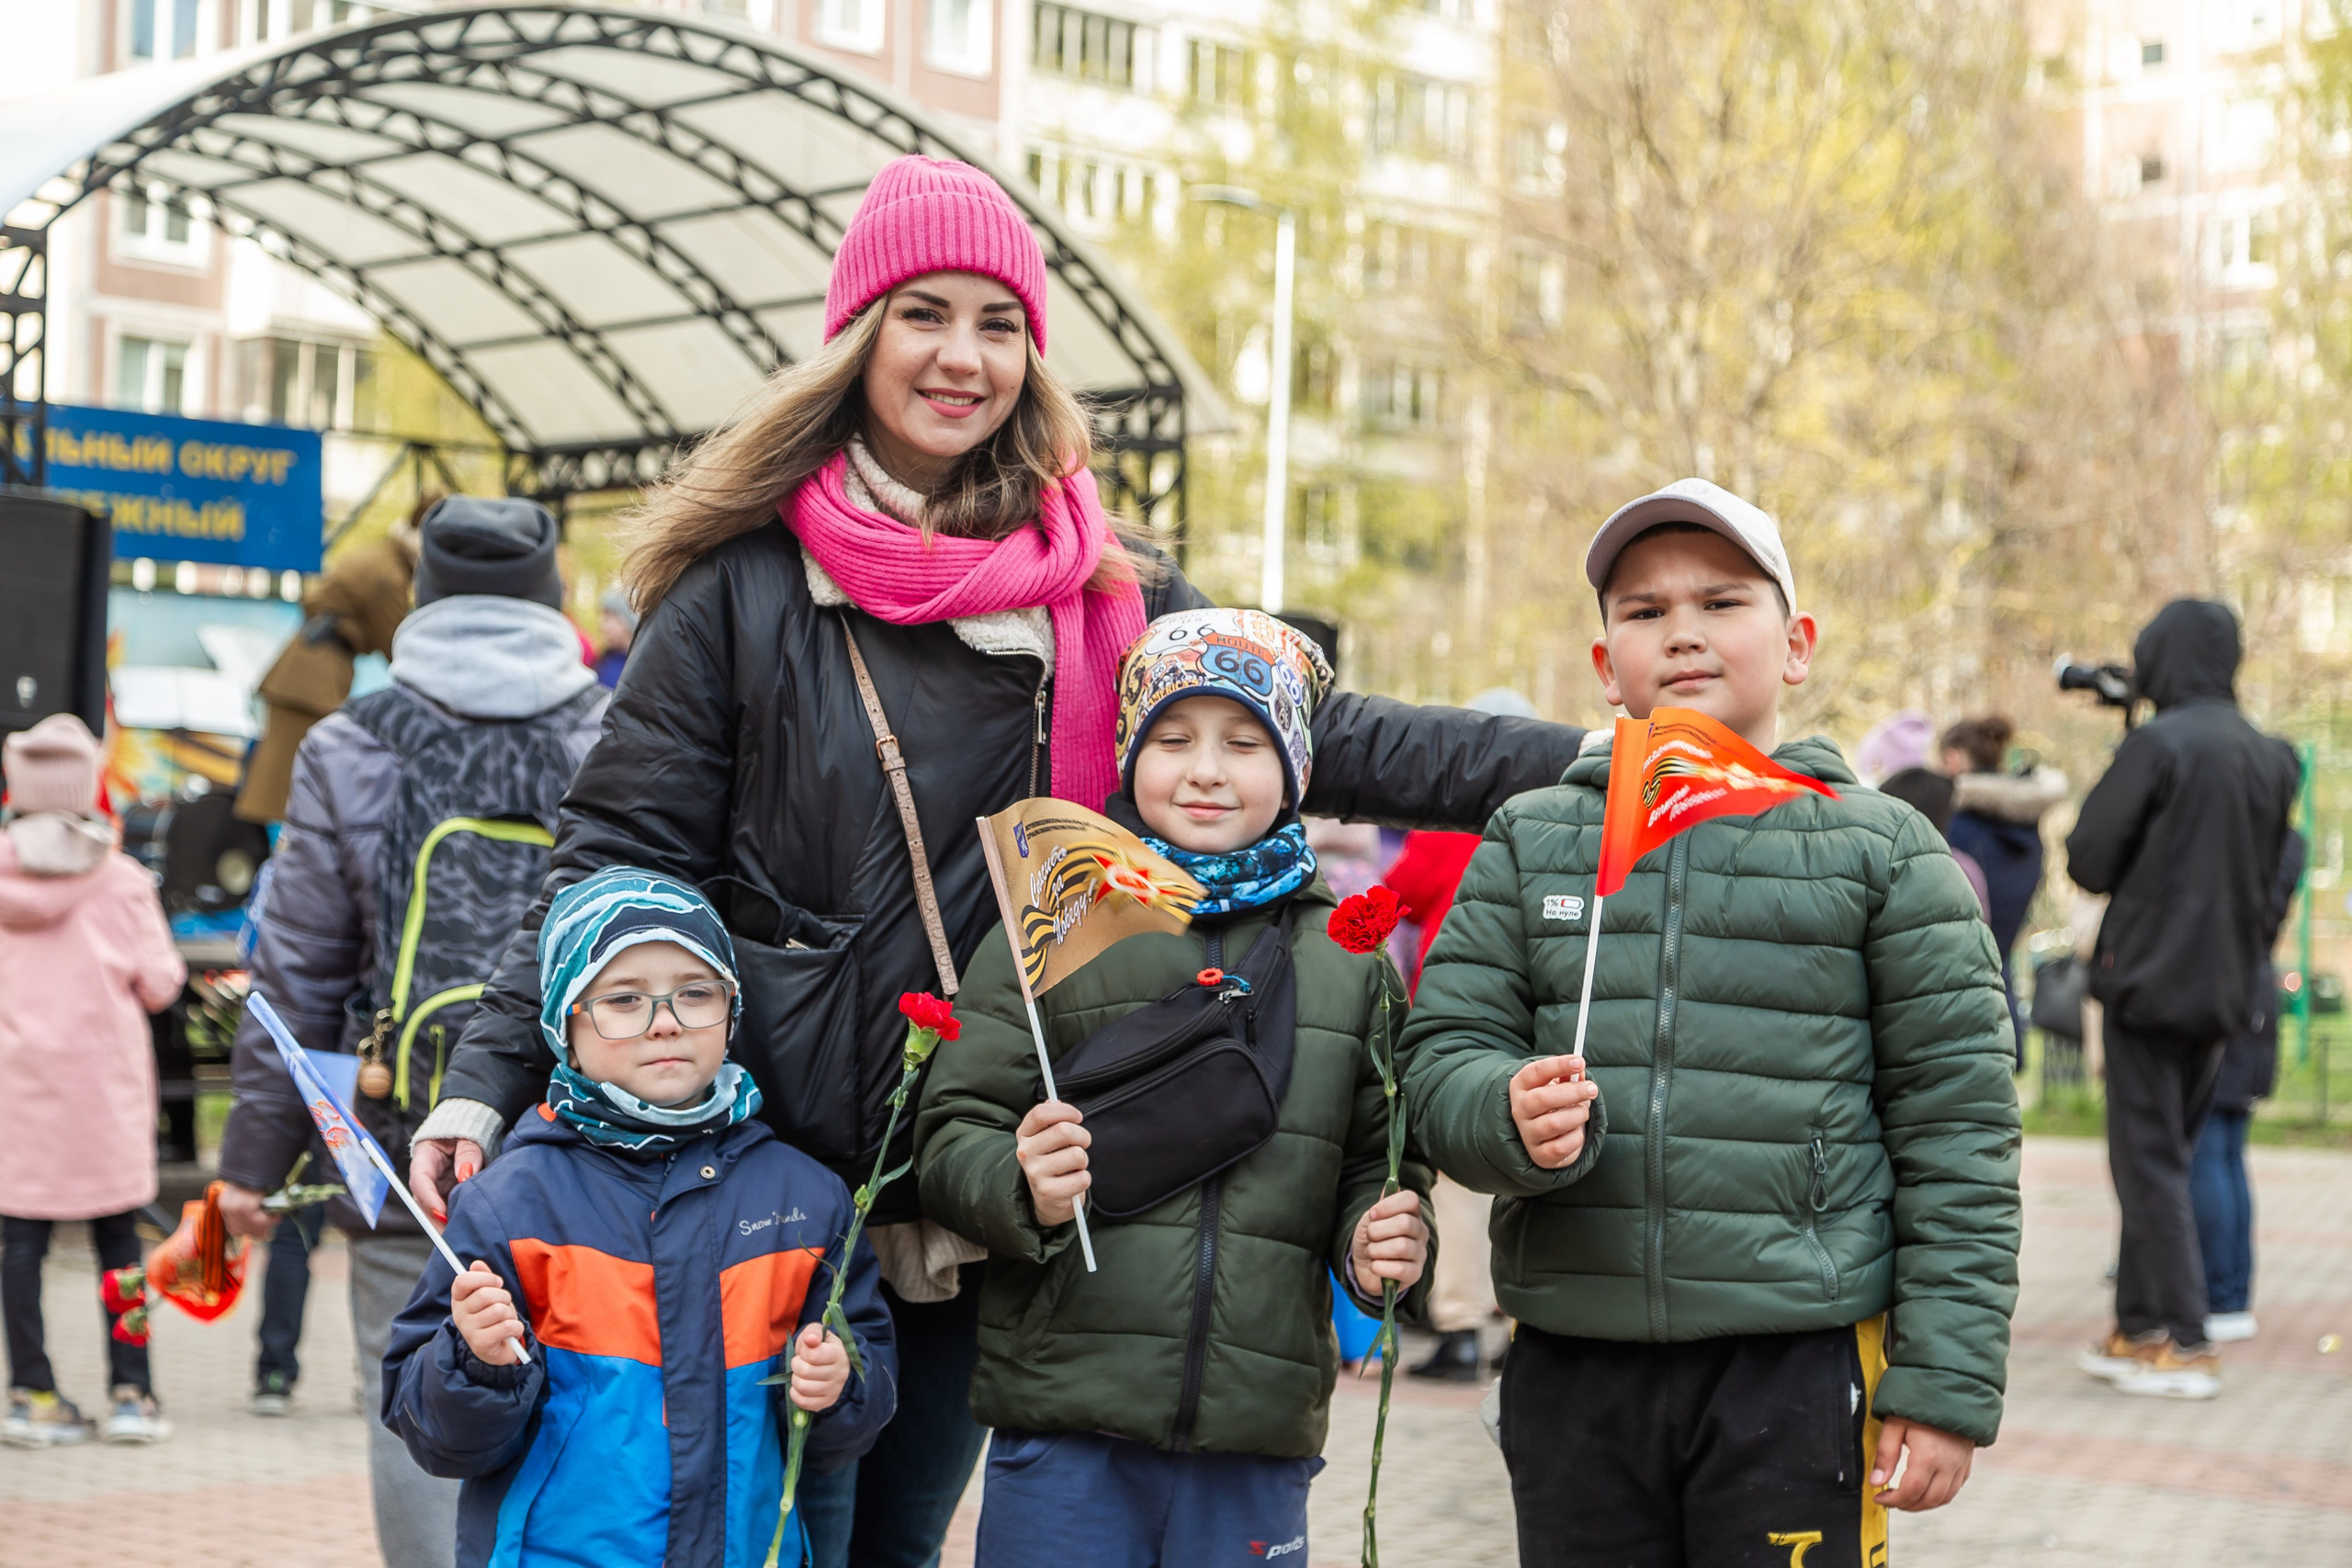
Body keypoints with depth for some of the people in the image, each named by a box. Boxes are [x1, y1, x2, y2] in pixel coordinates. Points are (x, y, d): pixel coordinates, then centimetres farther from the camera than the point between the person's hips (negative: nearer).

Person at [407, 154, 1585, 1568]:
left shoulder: (1104, 591, 7)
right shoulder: (749, 579, -2)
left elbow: (1318, 739, 5)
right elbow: (619, 852, -3)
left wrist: (1592, 759, -3)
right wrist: (492, 1076, -12)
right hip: (784, 1170, -3)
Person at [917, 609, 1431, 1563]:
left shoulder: (1348, 961, 12)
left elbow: (1376, 1157, 18)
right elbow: (953, 1134, 1)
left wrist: (1380, 1243, -3)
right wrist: (1024, 1190, -19)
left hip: (1259, 1429, 2)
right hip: (1064, 1419, -2)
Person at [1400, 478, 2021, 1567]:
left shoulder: (1880, 851, 3)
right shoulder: (1530, 843, 10)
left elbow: (1957, 1129, 1)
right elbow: (1444, 1059, 5)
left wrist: (1946, 1385, -5)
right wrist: (1513, 1117, -18)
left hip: (1798, 1364, -2)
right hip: (1570, 1365, 3)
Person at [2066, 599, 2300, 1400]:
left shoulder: (2157, 744, -14)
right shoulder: (2273, 757, 8)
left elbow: (2089, 860, -11)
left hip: (2150, 976, -7)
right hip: (2226, 987, 7)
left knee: (2148, 1162, -3)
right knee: (2167, 1154, 15)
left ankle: (2184, 1345, -6)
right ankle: (2141, 1325, 19)